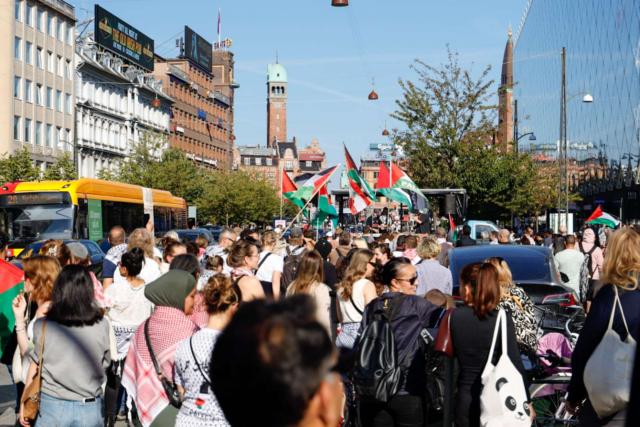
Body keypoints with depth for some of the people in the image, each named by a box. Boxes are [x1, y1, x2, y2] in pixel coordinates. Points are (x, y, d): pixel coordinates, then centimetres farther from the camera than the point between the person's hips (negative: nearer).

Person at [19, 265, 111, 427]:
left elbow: (35, 366, 0)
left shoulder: (43, 325, -9)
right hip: (89, 408, 0)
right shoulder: (101, 325, -10)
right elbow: (105, 363, 2)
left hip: (52, 406, 0)